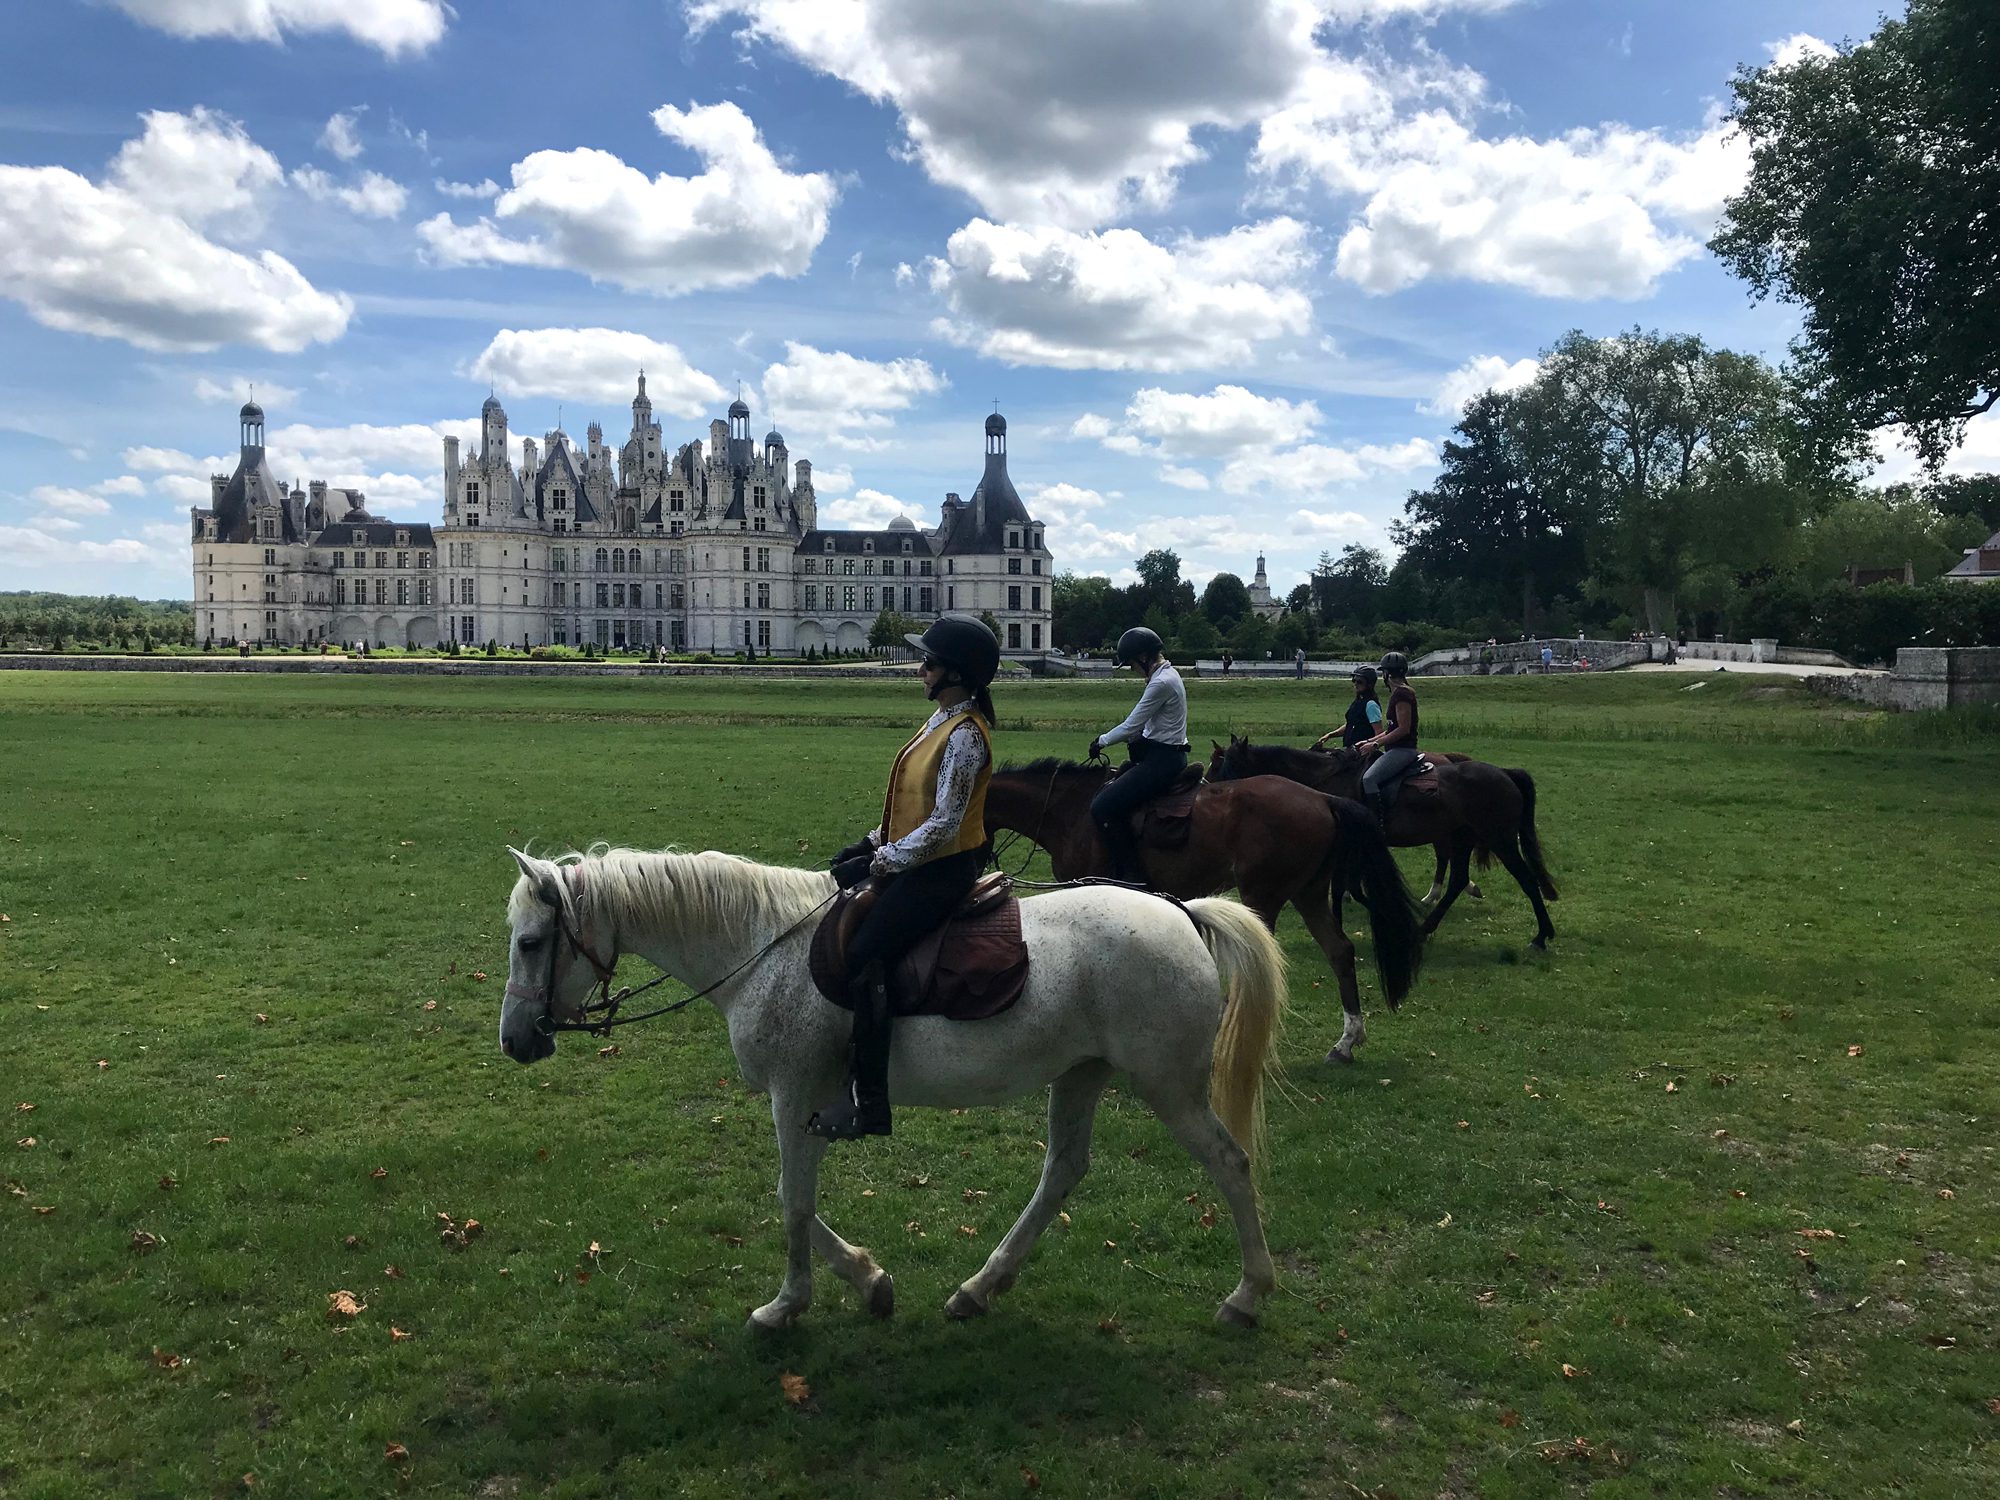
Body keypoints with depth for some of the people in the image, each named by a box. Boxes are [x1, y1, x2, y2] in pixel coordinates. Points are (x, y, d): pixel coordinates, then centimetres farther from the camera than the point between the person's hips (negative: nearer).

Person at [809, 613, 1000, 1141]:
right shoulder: (945, 720, 10)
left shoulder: (965, 736, -20)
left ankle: (867, 1099, -17)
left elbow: (943, 825, -24)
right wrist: (873, 843, 10)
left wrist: (877, 864, -21)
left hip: (944, 870, -11)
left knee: (862, 955, -20)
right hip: (921, 861, 11)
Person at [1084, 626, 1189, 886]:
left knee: (1102, 807, -17)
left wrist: (1101, 741, -2)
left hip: (1162, 760, -11)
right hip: (1163, 754, 11)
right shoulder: (1167, 675, 12)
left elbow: (1130, 727, -17)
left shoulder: (1161, 683, -20)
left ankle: (1132, 877, -12)